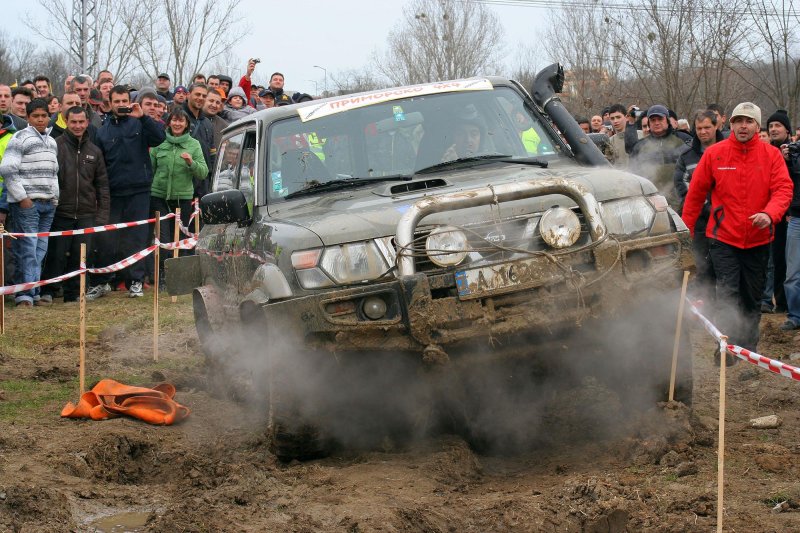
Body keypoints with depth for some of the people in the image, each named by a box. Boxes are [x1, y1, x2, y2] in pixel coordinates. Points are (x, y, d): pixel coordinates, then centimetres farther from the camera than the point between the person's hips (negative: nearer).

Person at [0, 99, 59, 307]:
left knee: (40, 250, 6)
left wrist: (55, 196, 14)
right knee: (27, 249, -9)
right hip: (26, 203, -6)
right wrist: (22, 197, -13)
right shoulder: (20, 138, -4)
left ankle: (34, 291, 12)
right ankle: (25, 294, -7)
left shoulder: (52, 141, 17)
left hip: (48, 204, 6)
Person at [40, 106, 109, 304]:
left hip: (86, 213, 4)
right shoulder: (56, 146, -3)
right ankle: (48, 290, 11)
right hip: (61, 211, -3)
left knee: (81, 255, 4)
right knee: (57, 254, -1)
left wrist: (103, 213, 7)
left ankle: (73, 293, 15)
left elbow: (102, 184, 13)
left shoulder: (94, 151, 11)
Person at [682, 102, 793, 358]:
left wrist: (770, 214, -29)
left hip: (758, 239, 2)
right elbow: (696, 193, 3)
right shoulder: (714, 154, -2)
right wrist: (686, 230, 4)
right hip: (724, 238, -2)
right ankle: (726, 348, -11)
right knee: (728, 293, -12)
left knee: (752, 298, 13)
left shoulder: (771, 155, 0)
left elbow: (783, 189, -9)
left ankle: (749, 349, 26)